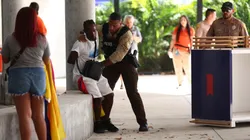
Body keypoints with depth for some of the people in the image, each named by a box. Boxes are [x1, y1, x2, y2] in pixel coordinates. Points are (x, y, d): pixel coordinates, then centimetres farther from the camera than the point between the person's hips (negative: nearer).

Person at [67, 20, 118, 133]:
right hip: (83, 75, -8)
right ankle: (97, 123, -3)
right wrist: (84, 63, -34)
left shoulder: (96, 36, 0)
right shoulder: (80, 43, -20)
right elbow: (70, 60, -28)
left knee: (109, 95, 1)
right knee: (97, 97, -20)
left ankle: (105, 121, 14)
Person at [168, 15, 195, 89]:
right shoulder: (177, 29, 9)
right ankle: (180, 83, 10)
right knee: (178, 67, 3)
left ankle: (191, 82, 6)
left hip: (186, 50, -2)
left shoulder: (191, 30, 5)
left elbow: (192, 40, 4)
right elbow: (173, 39, 9)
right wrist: (170, 48, 3)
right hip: (177, 50, 2)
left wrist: (191, 49, -5)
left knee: (187, 68, -6)